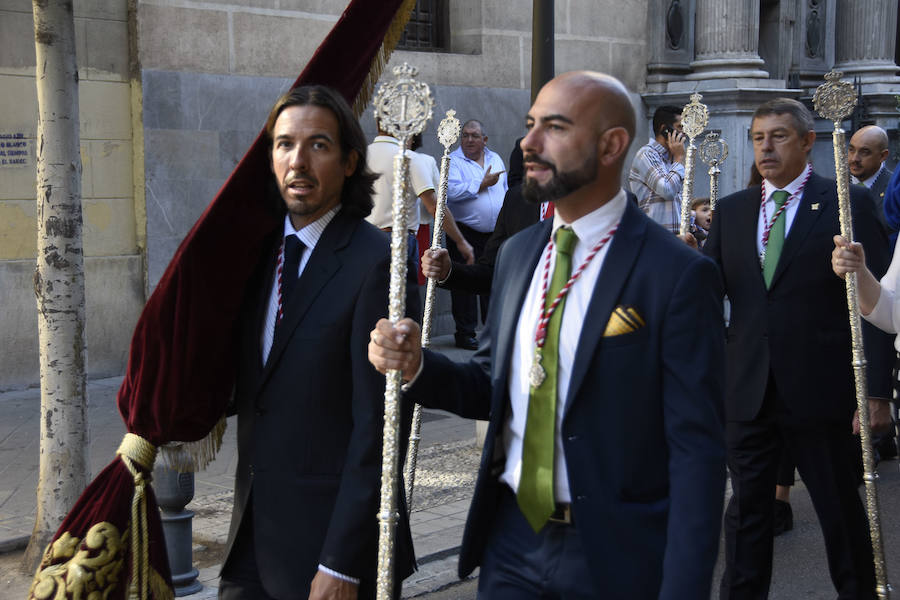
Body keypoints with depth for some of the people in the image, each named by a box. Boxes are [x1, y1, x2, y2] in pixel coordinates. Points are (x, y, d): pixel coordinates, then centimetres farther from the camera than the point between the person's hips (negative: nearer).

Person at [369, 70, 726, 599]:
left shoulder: (679, 274, -15)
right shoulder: (517, 253, 6)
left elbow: (697, 450, -15)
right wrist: (416, 366, -7)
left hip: (615, 556, -5)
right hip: (511, 540, 5)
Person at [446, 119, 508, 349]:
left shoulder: (495, 159, 14)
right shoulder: (453, 161, -4)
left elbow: (505, 190, 22)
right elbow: (453, 192, -20)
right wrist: (482, 184, -13)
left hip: (495, 234, 5)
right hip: (465, 233, -5)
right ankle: (465, 332, 6)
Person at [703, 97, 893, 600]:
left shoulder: (849, 204, -3)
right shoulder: (732, 211, 11)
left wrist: (877, 388, -11)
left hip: (821, 390, -3)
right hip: (748, 390, 3)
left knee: (842, 510, 12)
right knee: (746, 510, 10)